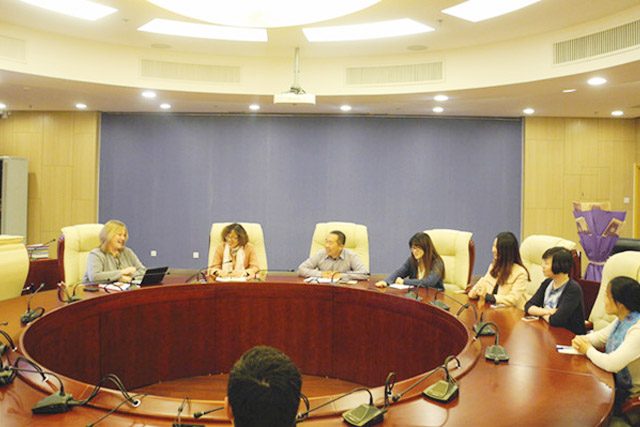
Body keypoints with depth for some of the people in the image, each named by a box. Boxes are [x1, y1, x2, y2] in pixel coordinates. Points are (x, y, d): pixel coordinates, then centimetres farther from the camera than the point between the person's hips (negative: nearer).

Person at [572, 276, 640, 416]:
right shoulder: (622, 319, -1)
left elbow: (612, 364, -36)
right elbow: (601, 336, 16)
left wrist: (588, 350, -17)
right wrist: (583, 340, -7)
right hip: (616, 379, 8)